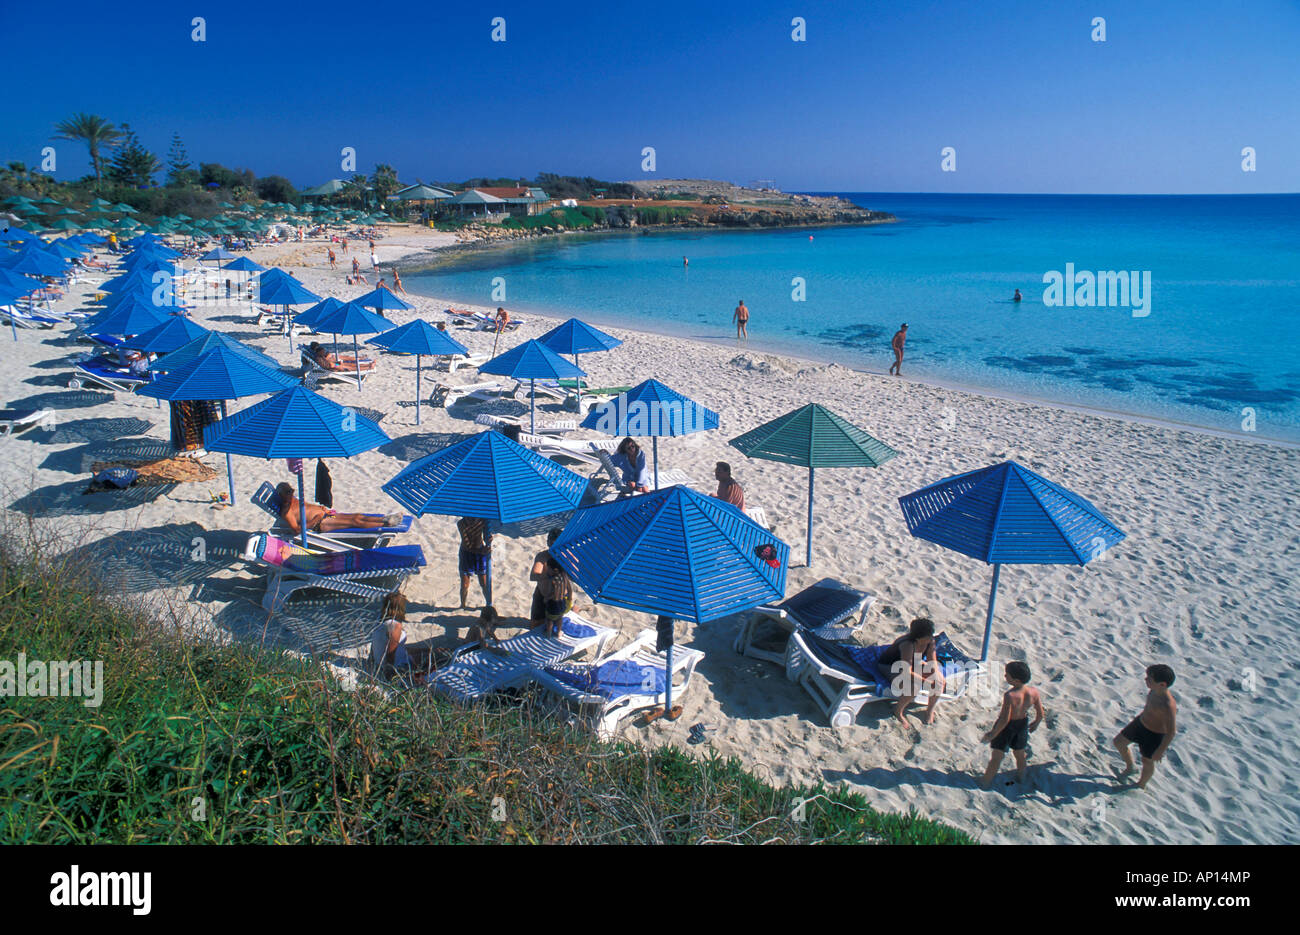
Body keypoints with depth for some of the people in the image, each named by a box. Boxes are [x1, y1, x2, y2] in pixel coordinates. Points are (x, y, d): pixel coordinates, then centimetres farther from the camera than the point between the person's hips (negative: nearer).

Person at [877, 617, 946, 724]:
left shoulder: (930, 641, -17)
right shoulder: (908, 644, -38)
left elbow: (932, 662, -7)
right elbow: (907, 672, -39)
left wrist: (936, 678, -24)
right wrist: (926, 682, -41)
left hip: (914, 664, 7)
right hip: (889, 666, -7)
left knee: (940, 679, -10)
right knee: (914, 687, -32)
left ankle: (930, 710, 12)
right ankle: (898, 711, -4)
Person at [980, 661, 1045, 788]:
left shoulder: (1010, 695, -37)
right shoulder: (1034, 692, -21)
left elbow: (1005, 719, -31)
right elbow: (1040, 714, -7)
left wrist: (993, 733, -17)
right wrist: (1036, 724, 15)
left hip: (1007, 726, -4)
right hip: (1022, 723, 5)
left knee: (997, 754, 14)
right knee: (1019, 752, 29)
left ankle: (986, 781, 30)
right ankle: (1021, 775, 52)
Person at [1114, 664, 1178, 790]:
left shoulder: (1168, 705, -38)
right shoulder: (1154, 690, -15)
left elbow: (1171, 732, -28)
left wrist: (1160, 751, -20)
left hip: (1154, 735, -8)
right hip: (1140, 722, 8)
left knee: (1147, 761, 17)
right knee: (1118, 742, 20)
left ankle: (1141, 785, 46)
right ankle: (1130, 767, 47)